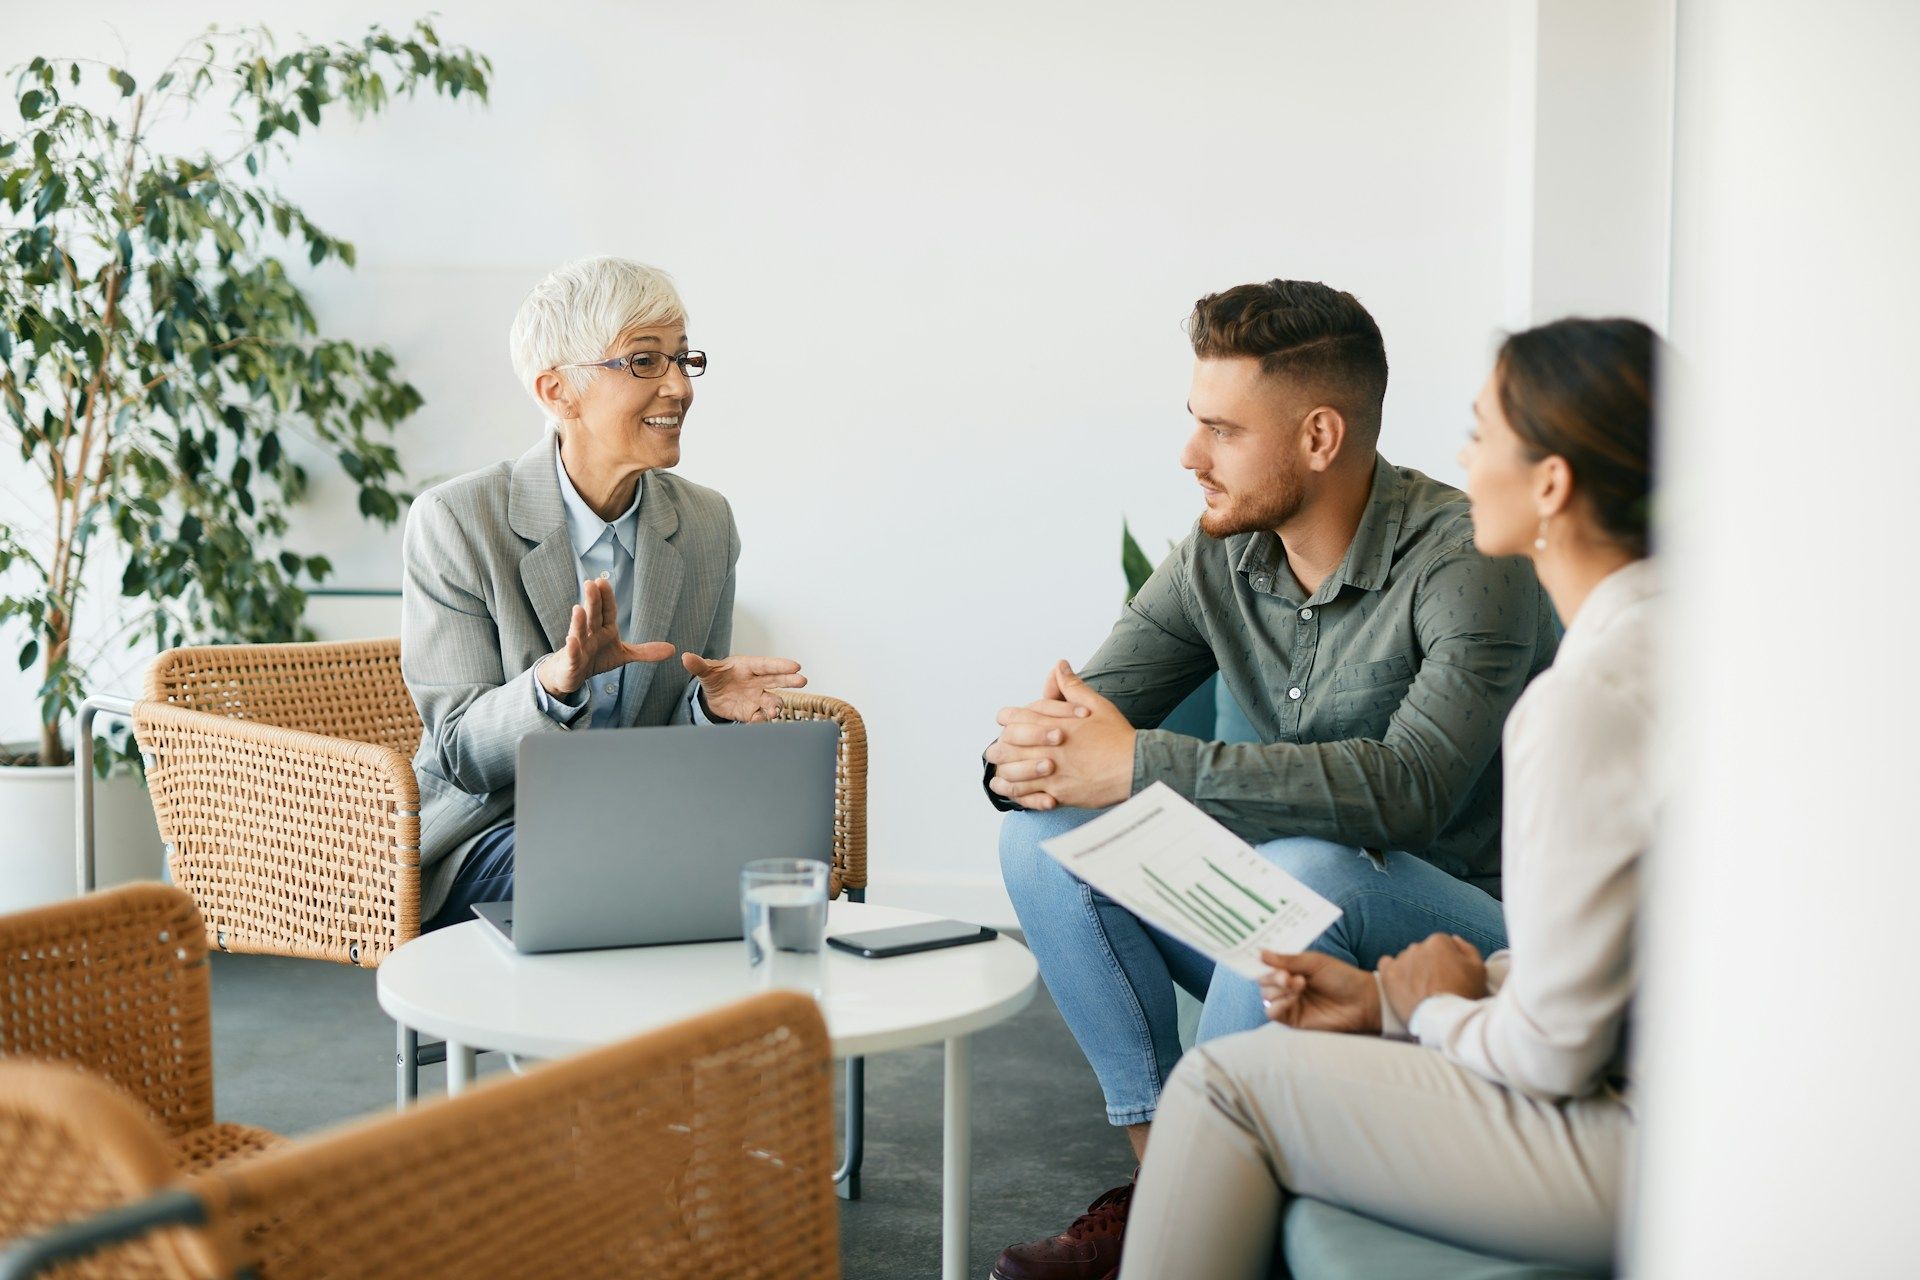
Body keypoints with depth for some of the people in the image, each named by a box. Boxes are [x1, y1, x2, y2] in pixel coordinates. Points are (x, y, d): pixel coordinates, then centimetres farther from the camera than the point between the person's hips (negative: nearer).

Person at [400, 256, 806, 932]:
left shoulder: (706, 523, 3)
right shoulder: (454, 521, -10)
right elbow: (461, 754, -11)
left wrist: (710, 704, -16)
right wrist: (556, 681, -32)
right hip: (492, 827, -4)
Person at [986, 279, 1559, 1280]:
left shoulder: (1466, 564, -20)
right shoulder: (1219, 559, 0)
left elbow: (1410, 786, -34)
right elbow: (1087, 710, 0)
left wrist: (1142, 766, -34)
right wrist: (1030, 752, -27)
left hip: (1472, 929, -6)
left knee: (1302, 871, -37)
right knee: (1048, 828, -11)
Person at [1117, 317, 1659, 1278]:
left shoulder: (1588, 695, -25)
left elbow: (1552, 1050, -22)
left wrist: (1437, 1008, -1)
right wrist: (1385, 996, 9)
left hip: (1634, 1146, -9)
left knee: (1223, 1082, 0)